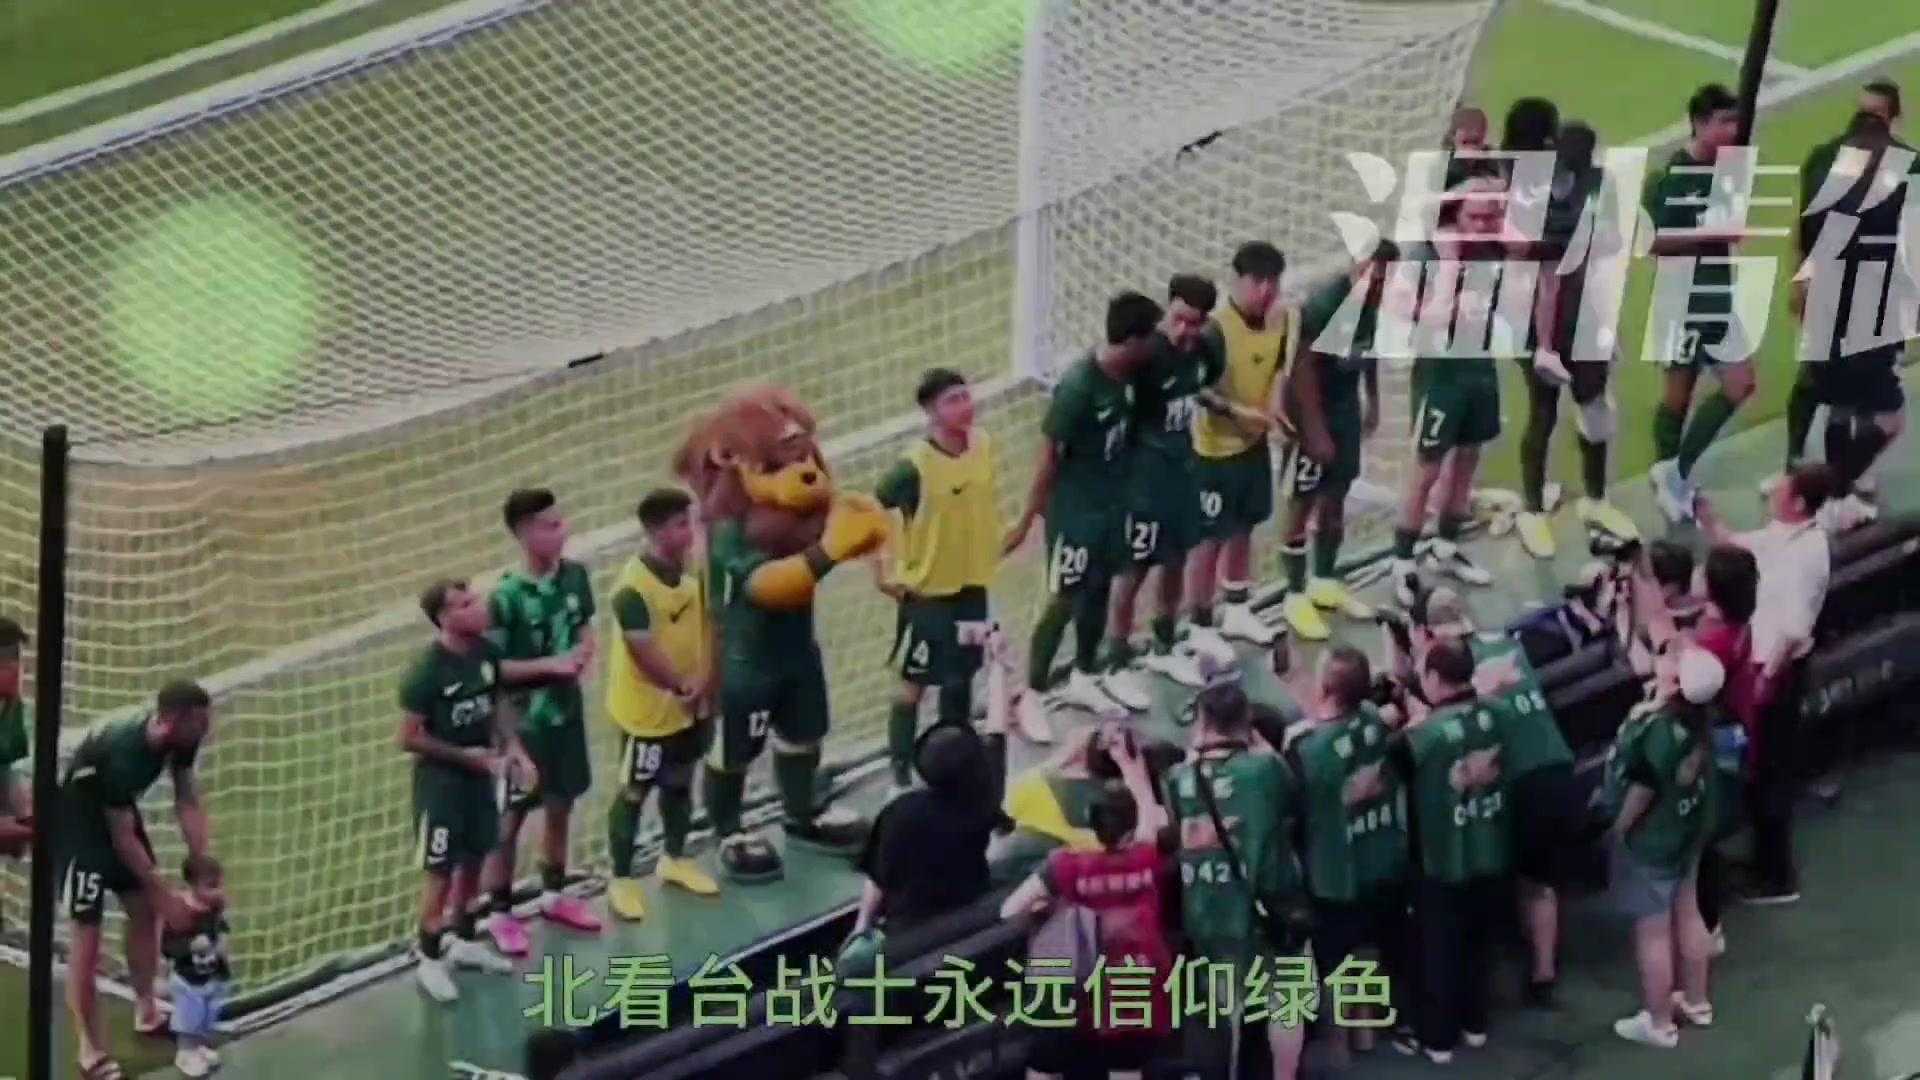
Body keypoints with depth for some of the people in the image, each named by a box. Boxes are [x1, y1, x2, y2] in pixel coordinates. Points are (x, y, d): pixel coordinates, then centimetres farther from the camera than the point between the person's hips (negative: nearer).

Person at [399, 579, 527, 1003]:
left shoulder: (487, 651, -6)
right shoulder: (427, 670, -24)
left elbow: (500, 701, 11)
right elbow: (409, 737, -18)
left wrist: (514, 747, -4)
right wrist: (464, 755, -19)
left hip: (480, 772, 6)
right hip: (441, 778, -6)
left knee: (474, 859, 19)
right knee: (440, 871, 0)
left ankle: (466, 942, 37)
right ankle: (430, 960, 14)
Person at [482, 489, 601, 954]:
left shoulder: (575, 576, -4)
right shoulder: (507, 596, -22)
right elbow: (492, 666, -17)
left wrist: (581, 654, -10)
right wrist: (548, 664, -24)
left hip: (567, 710, 6)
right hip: (524, 720, -6)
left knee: (561, 805, 19)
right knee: (510, 818, 4)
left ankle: (553, 895, 37)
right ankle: (499, 913, 14)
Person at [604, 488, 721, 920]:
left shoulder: (692, 568, -3)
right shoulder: (633, 587, -27)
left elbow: (706, 623, 2)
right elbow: (645, 652, -26)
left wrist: (702, 681, -11)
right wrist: (683, 686, -15)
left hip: (690, 703, 7)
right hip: (646, 709, -7)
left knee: (680, 783, 23)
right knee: (634, 793, 5)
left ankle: (674, 858, 42)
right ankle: (621, 880, 16)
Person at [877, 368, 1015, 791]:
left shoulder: (983, 445, -6)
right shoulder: (915, 466, -24)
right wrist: (884, 571, -14)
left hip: (972, 585, 6)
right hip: (926, 590, -6)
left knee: (961, 677, 18)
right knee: (913, 685, 2)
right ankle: (901, 778, 11)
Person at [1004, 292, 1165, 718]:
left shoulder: (1124, 376, -4)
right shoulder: (1079, 386, -27)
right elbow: (1049, 453, -20)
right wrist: (1027, 519, -15)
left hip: (1109, 503, 8)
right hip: (1074, 508, -8)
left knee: (1099, 589, 19)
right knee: (1064, 600, -2)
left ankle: (1083, 679, 36)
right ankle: (1032, 696, 8)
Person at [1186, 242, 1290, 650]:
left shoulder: (1280, 319, -4)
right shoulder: (1216, 327, -25)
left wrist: (1275, 404, -3)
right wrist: (1237, 411, -28)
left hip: (1255, 443, 7)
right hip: (1216, 449, -7)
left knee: (1244, 528, 22)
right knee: (1210, 538, 0)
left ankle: (1235, 610, 39)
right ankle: (1200, 627, 11)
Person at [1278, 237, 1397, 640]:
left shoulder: (1375, 299, -5)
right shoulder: (1324, 304, -27)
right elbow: (1304, 368, -24)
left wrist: (1372, 400, 18)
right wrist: (1315, 430, -23)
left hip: (1346, 404, 7)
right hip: (1311, 408, -7)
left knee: (1336, 496, 16)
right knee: (1302, 503, 0)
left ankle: (1325, 583, 30)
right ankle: (1296, 597, 8)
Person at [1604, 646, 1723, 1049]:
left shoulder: (1659, 729, -34)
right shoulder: (1697, 714, -10)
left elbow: (1643, 789, -25)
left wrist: (1618, 829, -11)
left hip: (1650, 838, -8)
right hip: (1686, 828, 8)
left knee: (1652, 930, 6)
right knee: (1686, 913, 24)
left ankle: (1658, 1023, 19)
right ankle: (1695, 1002, 40)